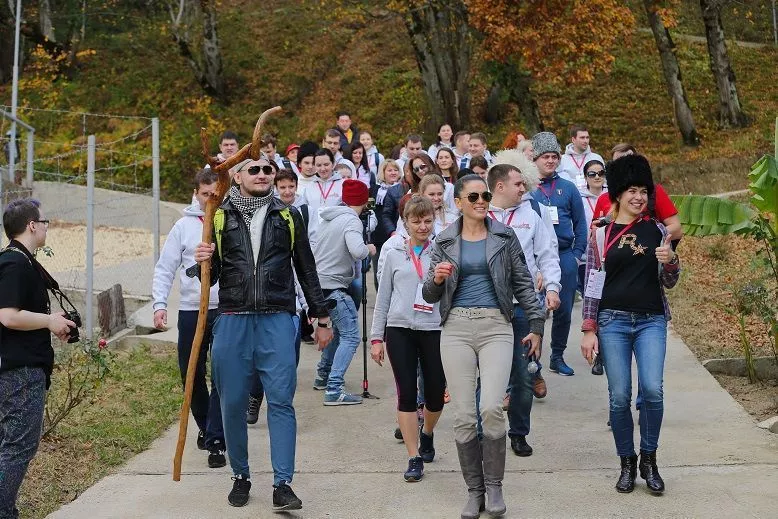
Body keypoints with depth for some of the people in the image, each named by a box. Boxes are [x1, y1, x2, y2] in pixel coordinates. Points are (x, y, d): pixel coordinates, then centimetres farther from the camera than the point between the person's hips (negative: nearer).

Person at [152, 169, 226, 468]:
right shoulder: (184, 226, 5)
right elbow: (165, 269, 6)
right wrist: (160, 304, -6)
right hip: (191, 311, 2)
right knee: (192, 375, 11)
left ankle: (215, 440, -5)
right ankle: (205, 426, 33)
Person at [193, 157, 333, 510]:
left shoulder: (288, 216, 8)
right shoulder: (220, 217, 8)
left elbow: (306, 269, 13)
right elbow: (212, 276, 11)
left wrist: (322, 316, 13)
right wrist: (204, 262, -13)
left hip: (277, 321, -1)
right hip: (232, 321, 1)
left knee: (281, 401, -6)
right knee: (233, 403, 5)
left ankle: (282, 484, -5)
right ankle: (240, 477, 21)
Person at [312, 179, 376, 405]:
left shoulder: (331, 218, 13)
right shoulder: (352, 221, -13)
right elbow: (357, 251, -28)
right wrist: (369, 248, -7)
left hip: (319, 282, 9)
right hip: (333, 285, -9)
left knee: (339, 329, 25)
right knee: (350, 336, -8)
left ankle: (323, 376, 34)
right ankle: (334, 390, -16)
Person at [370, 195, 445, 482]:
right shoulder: (394, 254, 9)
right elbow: (383, 298, 12)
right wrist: (376, 337, 9)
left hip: (434, 329, 0)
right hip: (400, 330, 0)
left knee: (436, 394, 3)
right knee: (406, 393, -1)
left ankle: (427, 433, 36)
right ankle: (414, 458, 7)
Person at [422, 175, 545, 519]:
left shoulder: (504, 237, 7)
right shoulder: (444, 242, 9)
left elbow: (522, 283, 11)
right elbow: (430, 296, 11)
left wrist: (536, 324, 7)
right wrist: (436, 279, -11)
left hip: (496, 327, -1)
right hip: (456, 327, 1)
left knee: (492, 408, -16)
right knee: (463, 416, -1)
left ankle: (494, 485, 2)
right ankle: (474, 490, 12)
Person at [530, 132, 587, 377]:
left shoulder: (568, 188, 8)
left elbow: (580, 223, 10)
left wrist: (577, 254, 2)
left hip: (565, 256, 3)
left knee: (564, 310, 6)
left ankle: (558, 357, 19)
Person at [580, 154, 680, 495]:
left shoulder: (657, 230, 6)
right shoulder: (601, 233, 1)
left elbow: (668, 283, 9)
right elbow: (592, 283, 2)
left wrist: (671, 261, -12)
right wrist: (589, 330, -2)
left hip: (651, 320, 1)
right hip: (613, 321, -1)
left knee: (652, 390, -12)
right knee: (619, 396, 0)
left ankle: (649, 459, 7)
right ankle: (627, 463, 16)